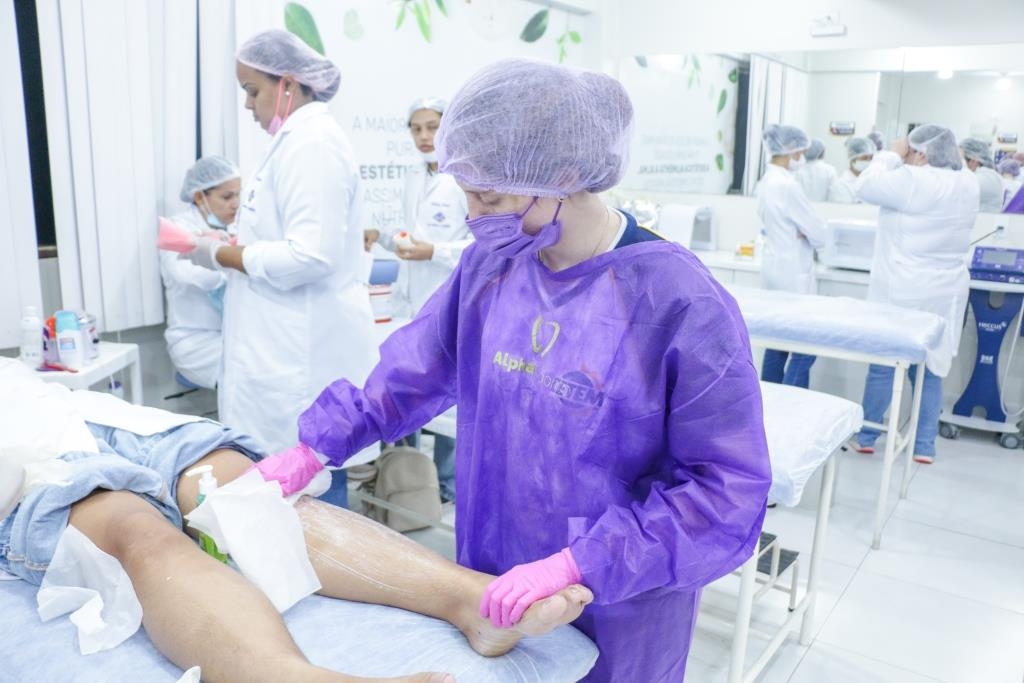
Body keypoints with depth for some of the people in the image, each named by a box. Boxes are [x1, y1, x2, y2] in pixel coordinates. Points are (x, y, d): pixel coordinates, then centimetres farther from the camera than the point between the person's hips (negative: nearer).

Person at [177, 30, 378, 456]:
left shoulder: (312, 143, -16)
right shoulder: (299, 139, 15)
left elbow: (309, 257, -24)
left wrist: (222, 256, -12)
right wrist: (228, 247, 10)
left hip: (305, 354, -10)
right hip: (292, 347, 10)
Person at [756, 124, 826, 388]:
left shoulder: (767, 181, 9)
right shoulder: (787, 185, -20)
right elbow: (818, 234, -16)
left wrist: (800, 235, -2)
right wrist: (813, 237, 6)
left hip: (775, 267, 10)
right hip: (792, 273, -10)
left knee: (779, 343, 14)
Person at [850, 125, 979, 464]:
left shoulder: (913, 180, -17)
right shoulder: (967, 184, 7)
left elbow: (867, 186, -8)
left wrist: (891, 155, 3)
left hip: (903, 293, -6)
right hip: (945, 293, 6)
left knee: (883, 364, 6)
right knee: (929, 369, 10)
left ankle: (866, 437, 17)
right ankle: (924, 446, 14)